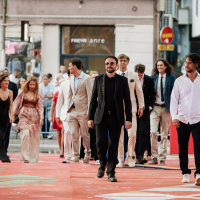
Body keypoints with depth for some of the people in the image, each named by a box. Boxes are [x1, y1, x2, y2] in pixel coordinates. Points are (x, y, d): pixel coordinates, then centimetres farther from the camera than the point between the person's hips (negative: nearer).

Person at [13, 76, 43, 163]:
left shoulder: (38, 95, 8)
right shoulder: (23, 93, 6)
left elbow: (40, 107, 7)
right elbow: (16, 104, 8)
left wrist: (41, 118, -2)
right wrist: (13, 115, 1)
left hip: (34, 117, 2)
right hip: (24, 116, -2)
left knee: (35, 137, 1)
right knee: (25, 134, -17)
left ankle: (33, 157, 8)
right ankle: (25, 156, -16)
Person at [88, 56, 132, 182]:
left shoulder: (122, 80, 5)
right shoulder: (99, 79, 8)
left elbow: (127, 100, 4)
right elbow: (93, 99, 9)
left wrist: (129, 119, -4)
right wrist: (90, 117, 3)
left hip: (116, 118, -1)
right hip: (101, 117, 1)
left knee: (113, 145, -1)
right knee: (101, 142, -8)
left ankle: (111, 172, 7)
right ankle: (103, 164, 20)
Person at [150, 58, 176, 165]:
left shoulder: (171, 78, 3)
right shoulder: (153, 77, 7)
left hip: (166, 108, 0)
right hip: (155, 107, 0)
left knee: (164, 134, 4)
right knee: (153, 132, -11)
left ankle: (162, 157, 9)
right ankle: (154, 157, -6)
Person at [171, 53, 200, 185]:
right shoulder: (180, 81, 6)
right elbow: (174, 99, 4)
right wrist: (174, 116, -9)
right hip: (182, 120, 2)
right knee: (183, 148, 6)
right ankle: (185, 173, 18)